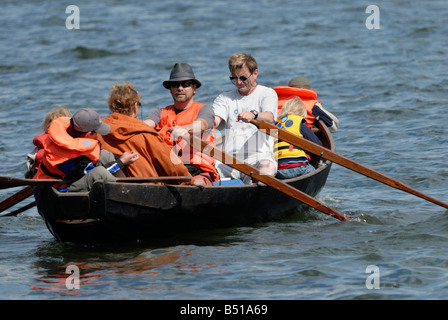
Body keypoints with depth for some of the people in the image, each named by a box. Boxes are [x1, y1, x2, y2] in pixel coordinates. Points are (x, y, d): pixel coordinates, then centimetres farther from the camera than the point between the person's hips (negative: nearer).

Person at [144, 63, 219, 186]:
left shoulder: (204, 110, 14)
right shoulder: (161, 113, 25)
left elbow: (201, 124, -11)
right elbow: (147, 124, 3)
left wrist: (183, 129, -36)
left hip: (198, 172, -2)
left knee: (197, 185, -37)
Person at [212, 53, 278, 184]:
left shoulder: (268, 93, 11)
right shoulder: (225, 98, 23)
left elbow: (269, 118, -10)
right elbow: (214, 121, 5)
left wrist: (253, 115, -34)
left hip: (259, 155, -3)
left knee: (268, 167, -39)